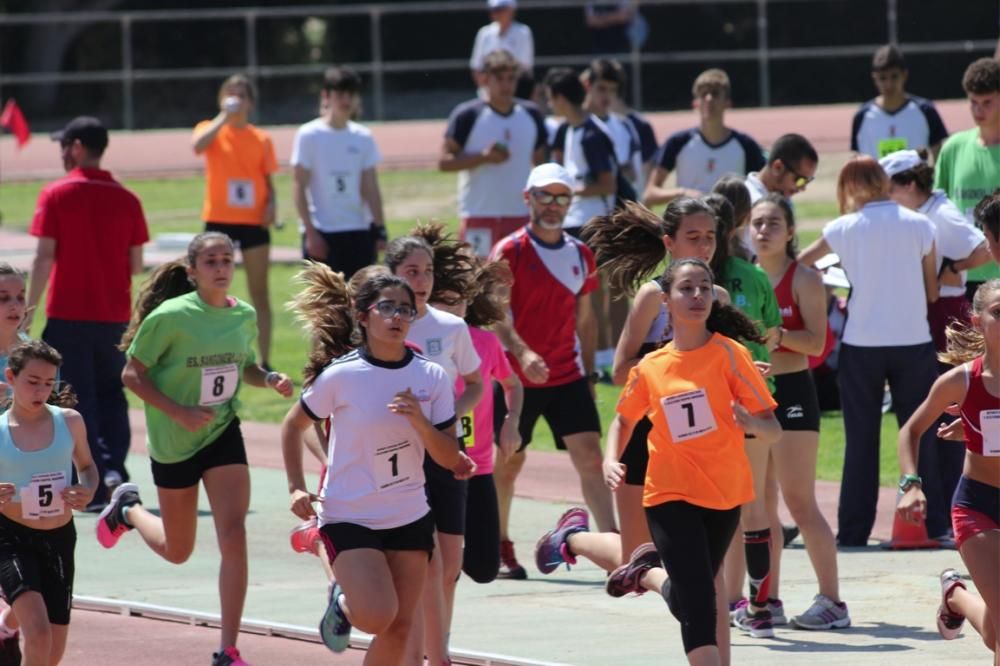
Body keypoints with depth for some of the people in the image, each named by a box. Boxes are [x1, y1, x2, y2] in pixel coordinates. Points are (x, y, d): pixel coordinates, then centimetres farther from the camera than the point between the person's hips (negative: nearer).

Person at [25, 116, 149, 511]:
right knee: (112, 393, 18)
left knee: (78, 400, 4)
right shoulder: (126, 199, 2)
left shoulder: (56, 195, -7)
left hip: (69, 314, -3)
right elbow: (136, 265, 4)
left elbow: (44, 258, -11)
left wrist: (29, 310, -6)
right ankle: (114, 466, 0)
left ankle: (93, 488, 0)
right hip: (115, 313, 3)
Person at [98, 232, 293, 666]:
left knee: (233, 536, -14)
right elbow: (132, 375, -13)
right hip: (173, 443, -3)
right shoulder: (170, 317, -18)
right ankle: (128, 510, 47)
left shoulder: (244, 316, -2)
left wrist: (269, 379, -7)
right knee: (177, 551, 12)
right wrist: (179, 412, -23)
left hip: (223, 435, 3)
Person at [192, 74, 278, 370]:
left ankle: (264, 362, 6)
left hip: (254, 222, 1)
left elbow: (268, 182, 10)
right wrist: (224, 116, -19)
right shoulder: (212, 130, 1)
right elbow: (197, 145, -23)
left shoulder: (261, 139, 6)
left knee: (259, 293, 4)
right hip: (219, 220, -1)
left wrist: (272, 204, -9)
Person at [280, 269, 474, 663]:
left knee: (398, 629, 4)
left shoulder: (431, 378, -2)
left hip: (409, 519, 4)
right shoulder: (340, 376, -12)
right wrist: (297, 487, -5)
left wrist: (420, 421, -20)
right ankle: (343, 602, 15)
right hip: (348, 517, -4)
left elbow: (450, 460, -2)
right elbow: (294, 425, 4)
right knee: (377, 615, -21)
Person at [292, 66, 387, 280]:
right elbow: (299, 187, -5)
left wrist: (380, 229, 3)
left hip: (358, 231, 4)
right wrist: (310, 232, -11)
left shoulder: (363, 137, 8)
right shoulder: (309, 135, -4)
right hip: (322, 232, -4)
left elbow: (370, 188, 9)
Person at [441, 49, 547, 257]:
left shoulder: (531, 115, 10)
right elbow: (444, 161, -6)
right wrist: (483, 157, -20)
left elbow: (541, 165, 17)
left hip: (523, 216, 4)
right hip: (479, 216, -4)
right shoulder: (467, 115, -4)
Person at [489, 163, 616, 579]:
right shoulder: (510, 251, -7)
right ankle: (500, 548, 23)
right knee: (509, 461, 7)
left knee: (590, 457, -8)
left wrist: (588, 373, 16)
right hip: (517, 376, -4)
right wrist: (522, 353, -32)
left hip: (568, 377, 4)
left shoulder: (580, 255, 9)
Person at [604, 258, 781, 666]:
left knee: (706, 587, 19)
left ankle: (649, 573, 48)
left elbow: (773, 430, -10)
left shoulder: (728, 353, -8)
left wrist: (752, 424, -33)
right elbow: (623, 419, 18)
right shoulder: (649, 368, -2)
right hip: (669, 494, -1)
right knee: (698, 602, -14)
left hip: (724, 492, 1)